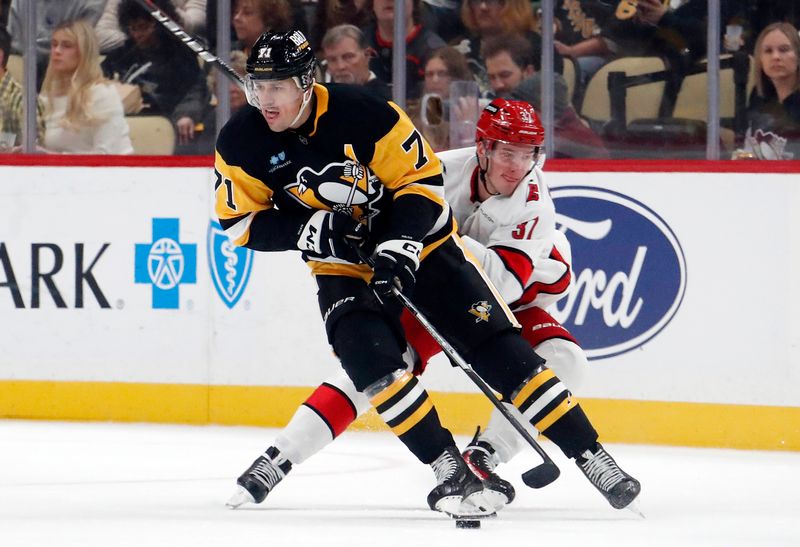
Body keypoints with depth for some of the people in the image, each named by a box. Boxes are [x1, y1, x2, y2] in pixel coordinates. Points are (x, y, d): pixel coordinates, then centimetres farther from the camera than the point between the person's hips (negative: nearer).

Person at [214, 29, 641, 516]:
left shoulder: (364, 114, -23)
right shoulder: (242, 144, -13)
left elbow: (422, 180, -15)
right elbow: (242, 223, -5)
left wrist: (398, 244, -26)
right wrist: (307, 230, -21)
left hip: (419, 243, -2)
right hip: (342, 264, 2)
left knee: (498, 348, -8)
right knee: (371, 362, -23)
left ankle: (593, 460, -3)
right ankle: (453, 473, -16)